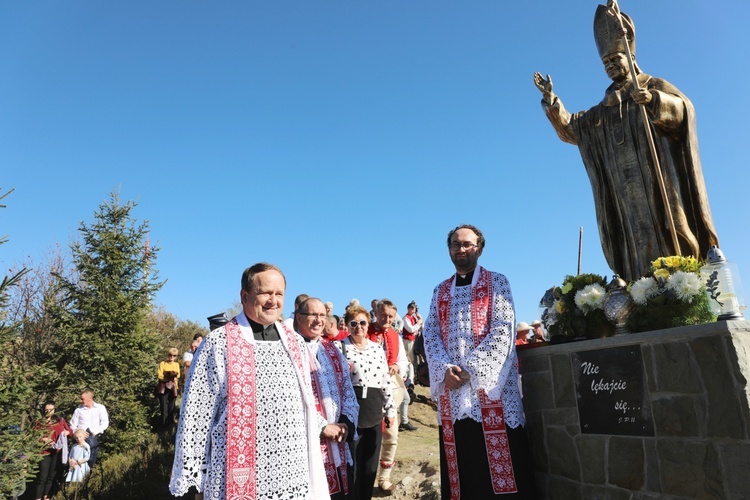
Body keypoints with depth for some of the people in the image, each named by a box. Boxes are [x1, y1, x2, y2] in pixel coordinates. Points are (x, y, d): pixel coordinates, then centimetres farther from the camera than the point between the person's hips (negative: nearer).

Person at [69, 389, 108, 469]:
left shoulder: (100, 408, 7)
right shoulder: (78, 409, 12)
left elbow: (105, 423, 4)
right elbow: (73, 425, 13)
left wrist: (95, 432, -6)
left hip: (94, 436, -1)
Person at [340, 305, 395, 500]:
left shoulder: (377, 348, 9)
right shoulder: (340, 348, -5)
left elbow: (386, 380, 12)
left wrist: (390, 409, 11)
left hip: (374, 413, 5)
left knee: (371, 464, 13)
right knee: (352, 464, 5)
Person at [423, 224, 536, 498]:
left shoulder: (496, 282, 4)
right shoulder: (440, 291, 16)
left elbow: (503, 330, -7)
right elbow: (430, 334, 8)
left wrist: (471, 368, -14)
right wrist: (446, 368, -9)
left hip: (490, 383, -3)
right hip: (452, 387, 4)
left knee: (497, 464, -2)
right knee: (462, 466, 8)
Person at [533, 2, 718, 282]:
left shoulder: (654, 86, 12)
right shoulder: (603, 109, 25)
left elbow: (683, 107, -5)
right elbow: (570, 130, 22)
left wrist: (653, 100, -26)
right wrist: (550, 100, 12)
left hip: (657, 181, -3)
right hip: (626, 190, 4)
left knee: (668, 236, -13)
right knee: (639, 248, -5)